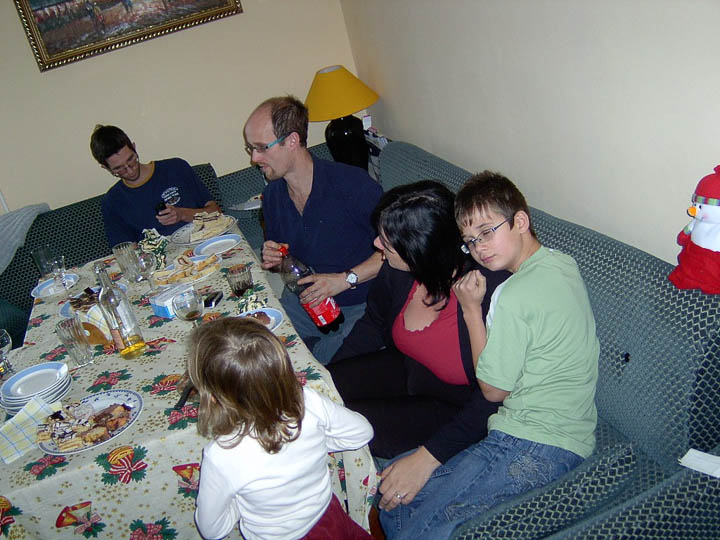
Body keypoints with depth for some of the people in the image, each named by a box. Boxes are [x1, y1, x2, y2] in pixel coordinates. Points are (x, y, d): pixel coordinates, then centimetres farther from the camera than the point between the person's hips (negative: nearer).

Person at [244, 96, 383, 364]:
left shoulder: (352, 183, -18)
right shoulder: (272, 195, 4)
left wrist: (345, 279, -23)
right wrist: (272, 260, -3)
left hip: (360, 305, -6)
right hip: (302, 300, 6)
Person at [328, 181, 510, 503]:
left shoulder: (490, 293, -33)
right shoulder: (398, 271, -13)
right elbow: (372, 326, 7)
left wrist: (427, 458, -30)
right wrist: (327, 378, 1)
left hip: (457, 409, -6)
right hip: (405, 369, 7)